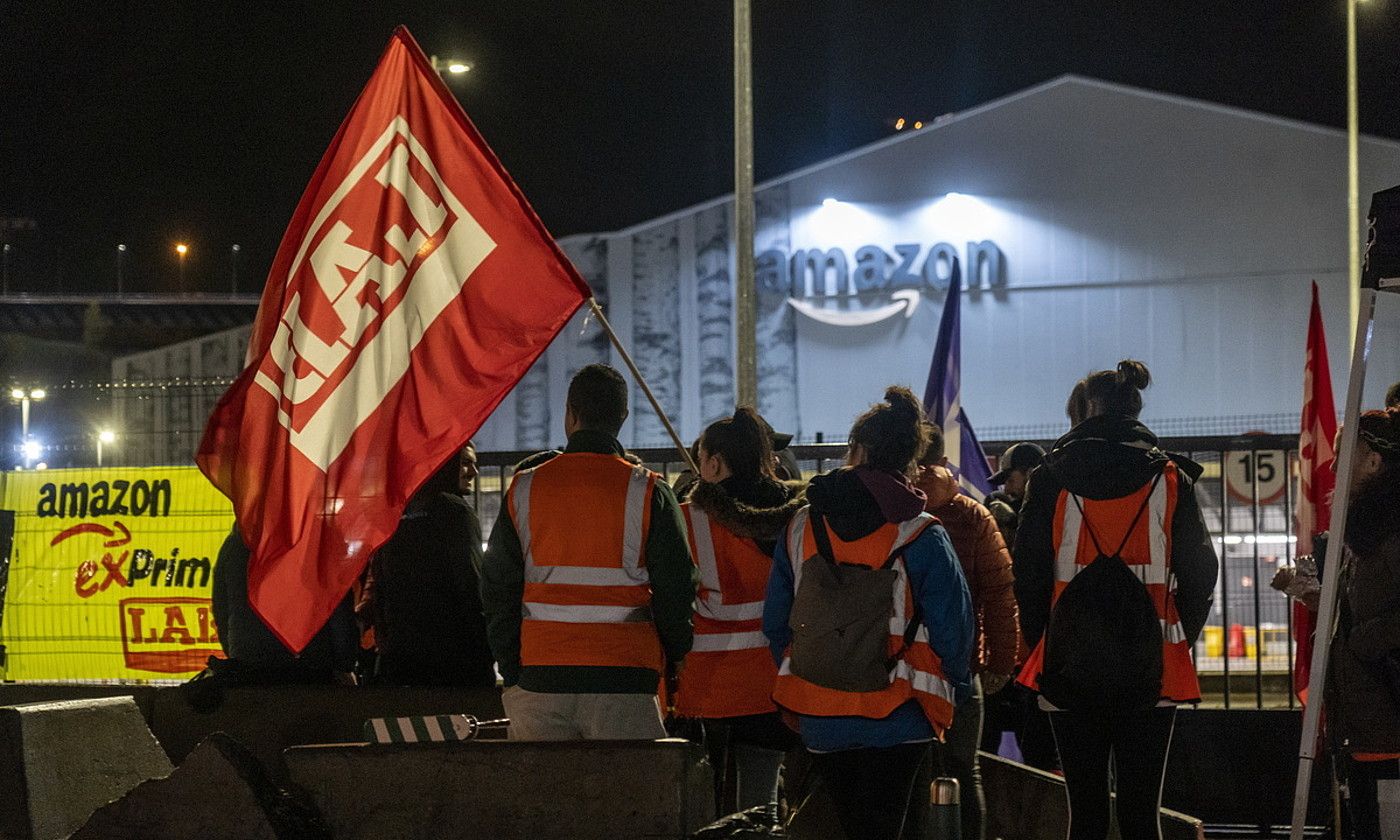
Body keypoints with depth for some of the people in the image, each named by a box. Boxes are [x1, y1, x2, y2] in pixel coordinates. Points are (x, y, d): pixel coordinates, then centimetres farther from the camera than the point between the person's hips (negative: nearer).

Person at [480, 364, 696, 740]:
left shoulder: (524, 488, 6)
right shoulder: (648, 493, -2)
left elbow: (497, 589, 8)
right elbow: (675, 589, -1)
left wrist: (512, 673, 15)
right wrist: (672, 659, 15)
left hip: (538, 679, 2)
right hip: (623, 680, -2)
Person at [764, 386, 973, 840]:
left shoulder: (800, 527, 2)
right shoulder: (921, 536, -9)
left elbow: (776, 623, 8)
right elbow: (953, 628, -7)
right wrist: (955, 693, 10)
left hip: (819, 721, 3)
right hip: (894, 718, -3)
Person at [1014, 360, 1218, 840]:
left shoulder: (1052, 477, 1)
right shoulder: (1169, 478, 3)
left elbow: (1027, 574, 1)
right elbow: (1199, 571, 2)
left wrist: (1043, 646, 11)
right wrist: (1177, 642, 13)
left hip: (1071, 670, 0)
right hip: (1150, 673, 0)